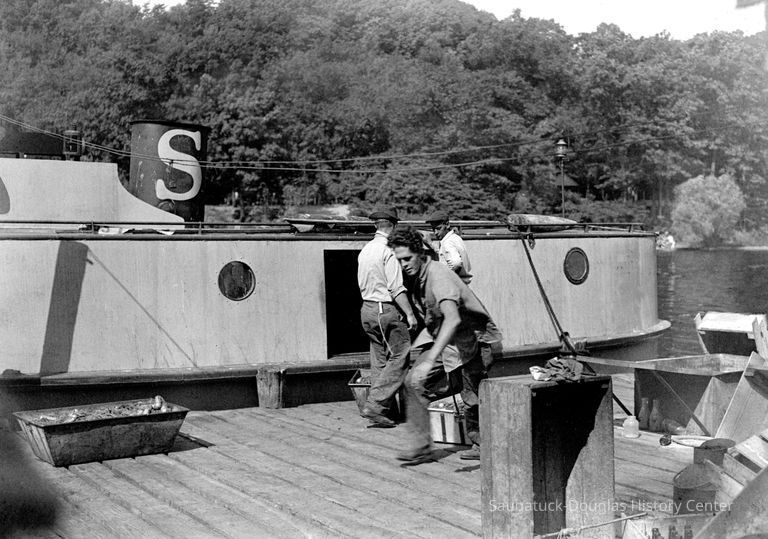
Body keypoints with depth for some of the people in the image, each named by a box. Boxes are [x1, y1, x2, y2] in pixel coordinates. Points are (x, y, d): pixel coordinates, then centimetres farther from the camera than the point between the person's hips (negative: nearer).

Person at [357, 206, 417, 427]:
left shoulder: (364, 250, 12)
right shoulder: (388, 250, -14)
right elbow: (396, 288, -18)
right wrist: (410, 314, -15)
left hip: (367, 308, 9)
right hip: (387, 310, -9)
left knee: (379, 360, 13)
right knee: (399, 358, -4)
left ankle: (378, 410, 14)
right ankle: (375, 405, -10)